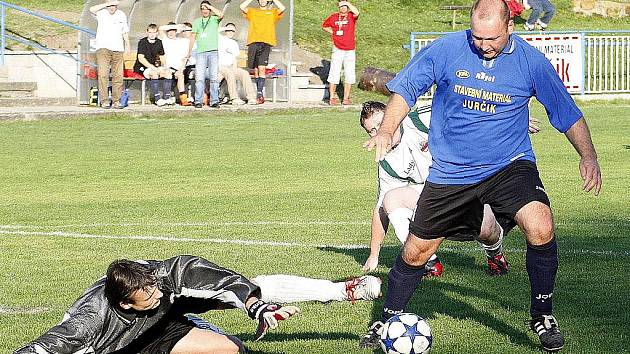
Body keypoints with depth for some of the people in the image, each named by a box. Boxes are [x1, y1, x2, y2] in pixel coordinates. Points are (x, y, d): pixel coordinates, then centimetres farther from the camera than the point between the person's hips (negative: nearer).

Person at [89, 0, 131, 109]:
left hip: (118, 48, 4)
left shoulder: (121, 15, 14)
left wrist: (127, 44, 17)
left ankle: (116, 101, 6)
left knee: (118, 75, 0)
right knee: (103, 74, -14)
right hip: (103, 47, -4)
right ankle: (104, 101, -14)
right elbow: (92, 9, -21)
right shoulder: (101, 13, 1)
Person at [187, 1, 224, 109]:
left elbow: (221, 14, -13)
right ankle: (198, 101, -5)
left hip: (213, 52, -1)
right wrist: (190, 51, 18)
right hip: (201, 52, 1)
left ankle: (214, 101, -2)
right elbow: (193, 37, 21)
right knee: (199, 78, -7)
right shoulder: (197, 22, 17)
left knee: (214, 77, -4)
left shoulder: (214, 19, 9)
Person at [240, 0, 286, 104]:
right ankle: (260, 95, 8)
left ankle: (259, 93, -20)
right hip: (253, 42, 3)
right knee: (255, 69, 2)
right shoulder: (252, 12, 25)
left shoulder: (273, 13, 20)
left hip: (266, 43, -3)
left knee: (261, 68, -15)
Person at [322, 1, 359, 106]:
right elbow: (325, 26, 21)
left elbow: (356, 12, -25)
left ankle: (346, 98, 13)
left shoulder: (351, 16, -1)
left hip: (350, 51, 0)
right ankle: (332, 98, 4)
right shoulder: (334, 17, 4)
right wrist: (333, 33, 7)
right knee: (334, 74, -1)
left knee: (349, 76, 4)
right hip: (337, 50, 0)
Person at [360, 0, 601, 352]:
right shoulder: (447, 49, -9)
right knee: (416, 252, 7)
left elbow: (568, 113, 0)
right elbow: (406, 89, 0)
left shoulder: (532, 62, -8)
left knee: (541, 227, -27)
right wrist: (387, 130, -16)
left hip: (509, 165, -1)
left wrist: (588, 155, -14)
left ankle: (543, 315, -6)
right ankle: (389, 319, 32)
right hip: (451, 172, 1)